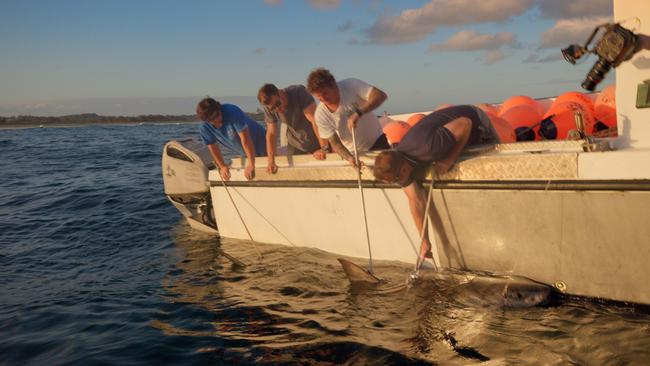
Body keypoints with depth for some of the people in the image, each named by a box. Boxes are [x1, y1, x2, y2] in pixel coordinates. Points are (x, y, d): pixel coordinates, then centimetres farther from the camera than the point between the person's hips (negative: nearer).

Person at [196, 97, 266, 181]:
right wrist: (222, 166, -15)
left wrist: (251, 165, -41)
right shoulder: (204, 128, -17)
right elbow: (213, 147, -7)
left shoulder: (232, 112, -34)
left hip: (260, 145, -5)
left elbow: (245, 139, -37)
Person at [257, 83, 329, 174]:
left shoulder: (299, 92, -29)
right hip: (296, 145, 3)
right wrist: (271, 161, -20)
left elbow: (315, 119, -32)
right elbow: (271, 133, -12)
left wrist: (324, 148, -36)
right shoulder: (269, 108, -16)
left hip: (318, 141, -3)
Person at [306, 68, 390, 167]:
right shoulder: (321, 114, -19)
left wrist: (358, 113, -46)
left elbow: (380, 95, -34)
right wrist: (349, 158, -38)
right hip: (353, 152, 1)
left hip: (376, 141, -1)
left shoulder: (351, 86, -24)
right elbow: (335, 143, -17)